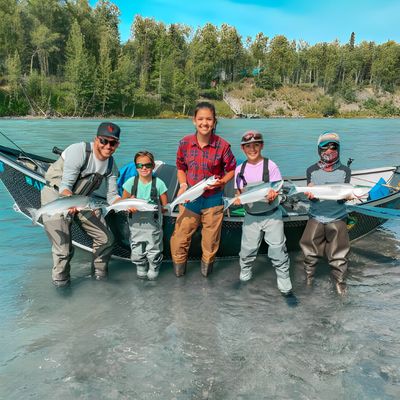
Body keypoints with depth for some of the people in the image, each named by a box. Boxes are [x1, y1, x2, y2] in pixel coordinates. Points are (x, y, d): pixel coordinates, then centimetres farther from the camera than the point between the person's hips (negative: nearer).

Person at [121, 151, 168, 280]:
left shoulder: (158, 183, -8)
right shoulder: (131, 182, -4)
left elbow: (165, 206, 0)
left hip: (153, 224, -1)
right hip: (136, 224, 2)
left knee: (154, 252, 5)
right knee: (137, 252, 10)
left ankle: (154, 270, 33)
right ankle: (141, 270, 38)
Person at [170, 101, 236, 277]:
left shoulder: (223, 146, -12)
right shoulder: (185, 143, -7)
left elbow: (231, 170, 0)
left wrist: (221, 181, -18)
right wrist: (183, 185, -10)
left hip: (213, 199, -1)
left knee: (211, 239, 16)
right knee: (180, 235, 5)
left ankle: (207, 263, 42)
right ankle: (178, 263, 31)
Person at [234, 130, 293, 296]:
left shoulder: (270, 166, -8)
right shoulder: (240, 169, 3)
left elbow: (276, 189, -8)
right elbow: (239, 192, 7)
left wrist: (272, 195, -31)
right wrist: (238, 199, -15)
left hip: (272, 215, -3)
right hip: (251, 216, 3)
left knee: (277, 250, 0)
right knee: (247, 249, 9)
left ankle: (284, 285, 13)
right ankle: (244, 274, 35)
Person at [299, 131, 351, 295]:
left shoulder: (345, 171, 1)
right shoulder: (312, 170, 2)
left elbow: (343, 197, -4)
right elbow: (310, 194, -4)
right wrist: (310, 194, -27)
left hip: (337, 219, -1)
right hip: (316, 217, 1)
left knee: (339, 254, 1)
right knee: (309, 251, 6)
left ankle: (339, 281, 23)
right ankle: (308, 277, 29)